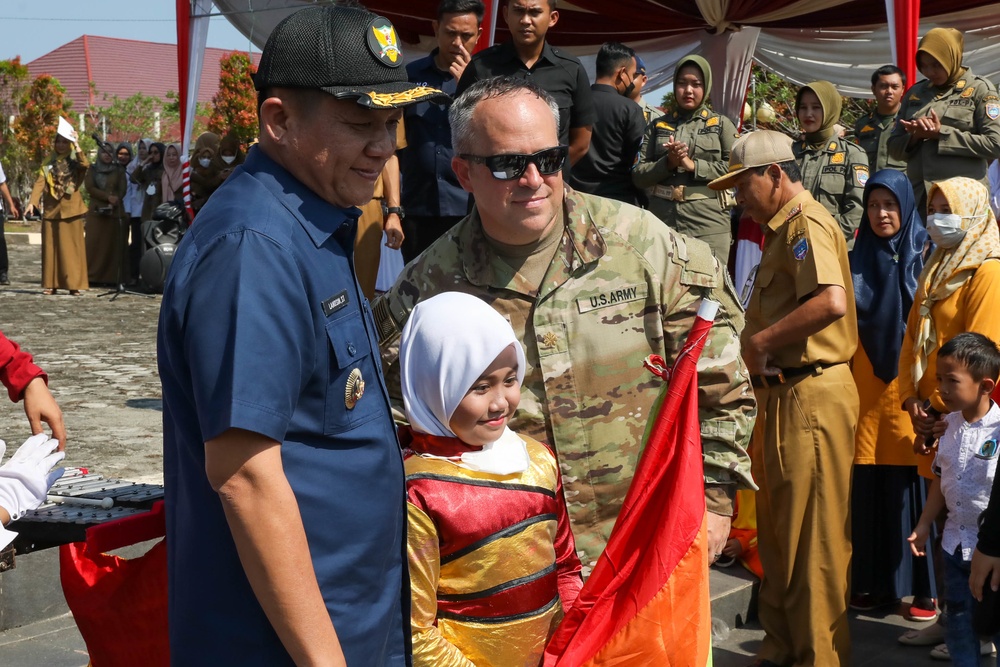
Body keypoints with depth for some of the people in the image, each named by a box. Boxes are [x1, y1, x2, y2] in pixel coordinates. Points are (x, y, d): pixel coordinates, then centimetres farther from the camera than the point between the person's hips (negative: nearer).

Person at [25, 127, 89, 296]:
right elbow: (40, 183, 0)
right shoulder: (48, 162, 11)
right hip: (51, 209, 3)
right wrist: (33, 202, -12)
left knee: (71, 247, -3)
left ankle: (74, 284, -2)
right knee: (51, 247, 3)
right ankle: (51, 284, 6)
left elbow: (86, 164, -21)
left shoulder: (76, 161, 4)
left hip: (71, 210, -3)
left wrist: (76, 145, -17)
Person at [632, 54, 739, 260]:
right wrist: (667, 163, -9)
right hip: (661, 224, 2)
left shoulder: (721, 125, 11)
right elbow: (638, 176, 8)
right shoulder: (657, 126, 15)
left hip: (709, 226, -2)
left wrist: (693, 165, -9)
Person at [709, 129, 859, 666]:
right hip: (782, 392, 11)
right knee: (777, 532, 18)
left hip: (811, 395, -11)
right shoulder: (783, 230, 19)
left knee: (810, 536, -4)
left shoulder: (807, 223, -13)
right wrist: (759, 347, 5)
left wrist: (761, 340, -21)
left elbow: (832, 301, -30)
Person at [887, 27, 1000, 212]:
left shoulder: (979, 89, 3)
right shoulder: (915, 93, 15)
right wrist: (915, 136, -6)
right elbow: (894, 148, 16)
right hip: (919, 199, 4)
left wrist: (941, 133, -10)